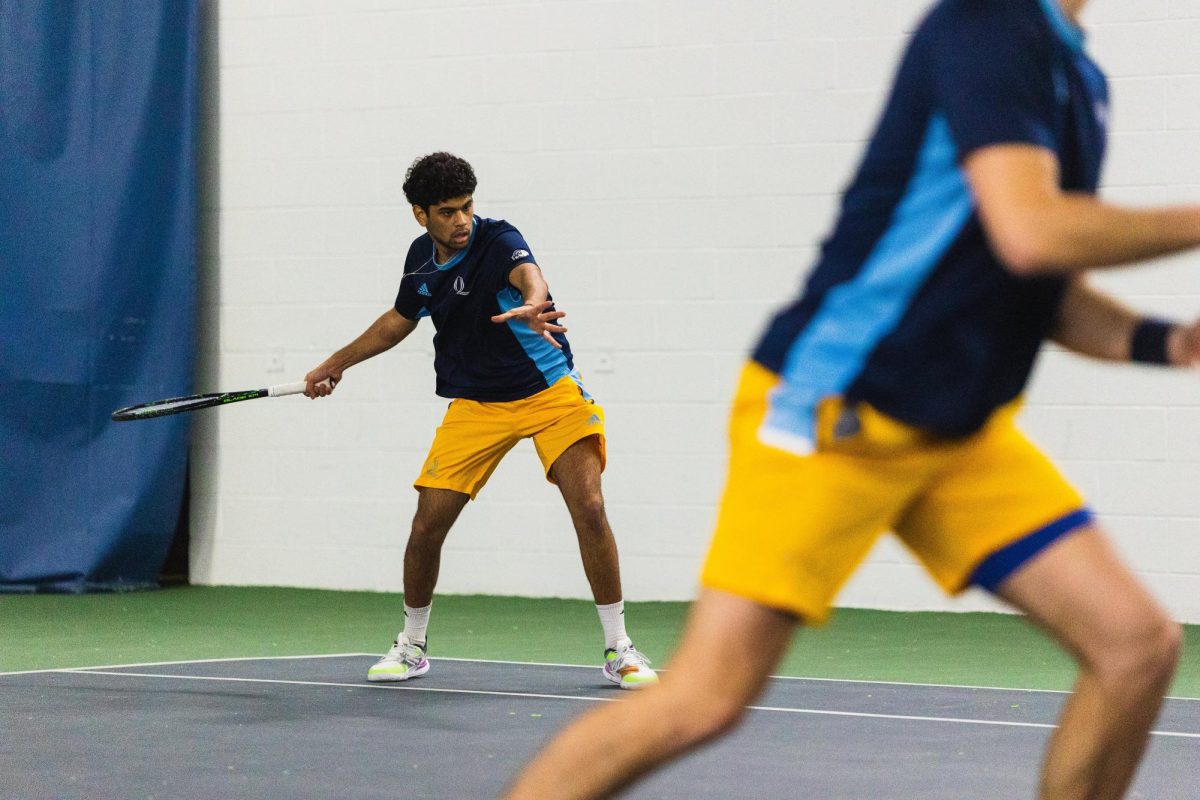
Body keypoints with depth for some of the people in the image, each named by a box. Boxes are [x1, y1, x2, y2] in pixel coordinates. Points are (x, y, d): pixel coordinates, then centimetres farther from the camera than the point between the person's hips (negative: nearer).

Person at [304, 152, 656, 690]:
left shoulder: (498, 240, -18)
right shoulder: (421, 260, 1)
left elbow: (529, 275, -43)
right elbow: (399, 320, 22)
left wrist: (531, 307, -66)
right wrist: (336, 364, 29)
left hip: (550, 391, -4)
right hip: (476, 403, 5)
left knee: (589, 509, -19)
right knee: (426, 526, -4)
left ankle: (618, 650, -7)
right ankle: (411, 646, 19)